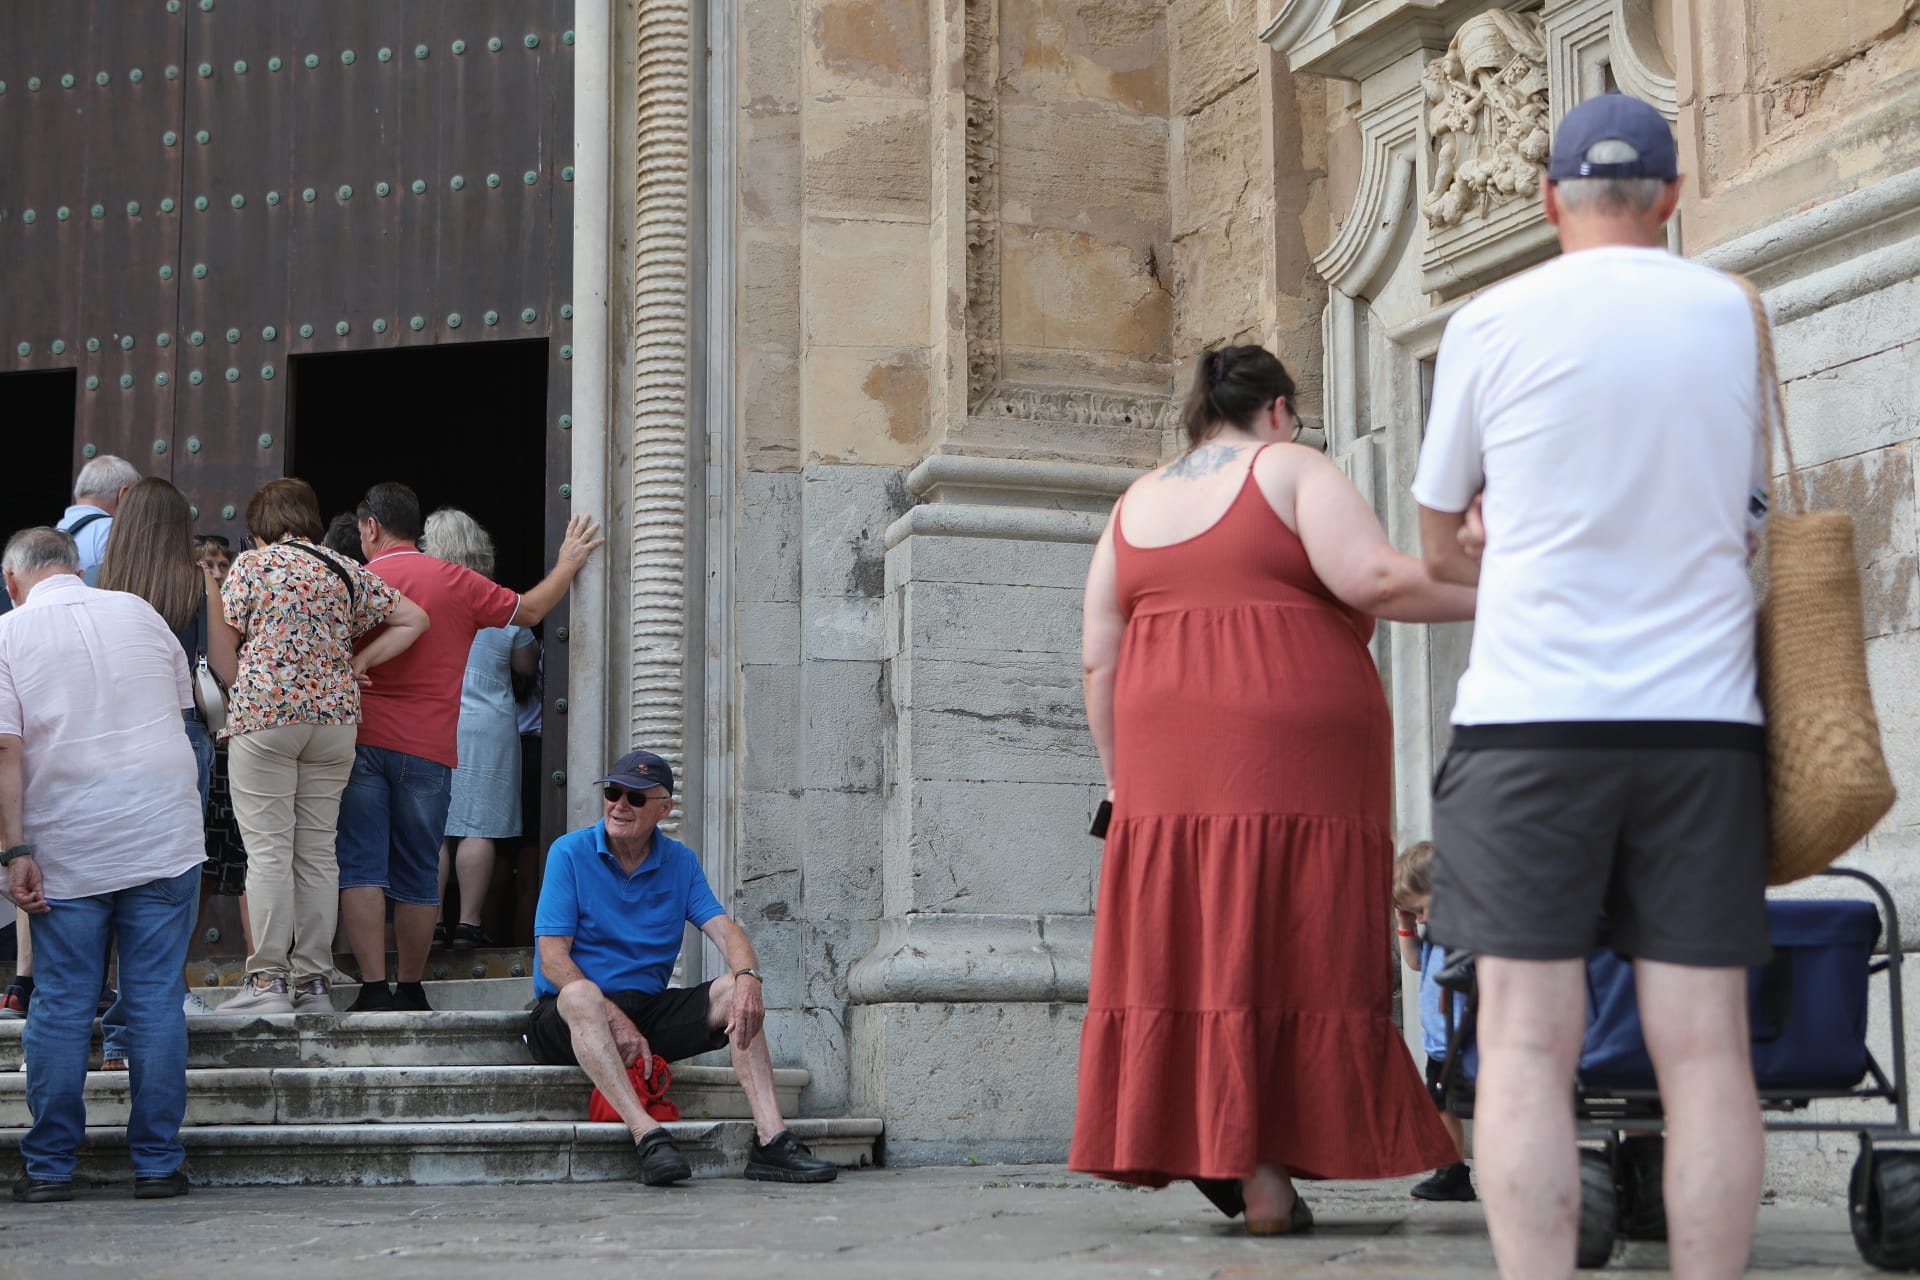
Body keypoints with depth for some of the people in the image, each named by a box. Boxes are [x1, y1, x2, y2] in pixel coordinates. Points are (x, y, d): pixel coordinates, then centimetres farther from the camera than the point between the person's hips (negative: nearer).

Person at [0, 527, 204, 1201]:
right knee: (157, 998, 3)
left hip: (67, 847, -1)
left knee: (61, 1003, 5)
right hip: (163, 836, 2)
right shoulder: (139, 613, 10)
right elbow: (182, 703, 20)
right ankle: (158, 1163, 6)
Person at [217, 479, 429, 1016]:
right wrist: (357, 664, 11)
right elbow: (414, 619, 14)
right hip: (335, 716, 4)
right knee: (317, 851, 7)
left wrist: (230, 710, 15)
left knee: (268, 851, -3)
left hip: (263, 715, -4)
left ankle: (268, 982, -5)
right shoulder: (347, 571, 11)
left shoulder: (252, 564, 0)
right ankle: (314, 981, 9)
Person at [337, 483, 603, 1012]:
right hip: (427, 750, 1)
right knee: (417, 875, 9)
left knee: (360, 867, -1)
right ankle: (411, 989, 16)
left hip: (359, 743, -1)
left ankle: (373, 988, -8)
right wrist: (568, 563, 29)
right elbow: (529, 610, 15)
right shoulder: (457, 582, 4)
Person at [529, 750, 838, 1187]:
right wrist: (615, 1020, -24)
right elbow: (552, 957, -12)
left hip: (648, 1009, 5)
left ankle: (770, 1139, -29)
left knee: (734, 994, -17)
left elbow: (724, 929, -2)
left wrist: (747, 977, -26)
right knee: (582, 995, -38)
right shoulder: (570, 852, -3)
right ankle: (648, 1137, -48)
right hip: (566, 1018, -4)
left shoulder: (681, 862, 11)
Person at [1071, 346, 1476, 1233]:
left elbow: (1098, 656, 14)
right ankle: (1264, 1169, -5)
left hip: (1168, 761, 5)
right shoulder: (1293, 471, 3)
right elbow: (1374, 581, -11)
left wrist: (1119, 774, 19)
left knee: (1183, 946, 6)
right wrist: (1485, 598, 0)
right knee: (1289, 953, -3)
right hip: (1294, 759, -5)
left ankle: (1188, 1140, 3)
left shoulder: (1137, 504, 18)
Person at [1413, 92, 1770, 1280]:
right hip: (1701, 715, 2)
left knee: (1529, 1041, -2)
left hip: (1531, 715, -2)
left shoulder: (1492, 323, 1)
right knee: (1705, 1043, 1)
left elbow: (1442, 542, 12)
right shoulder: (1733, 313, 7)